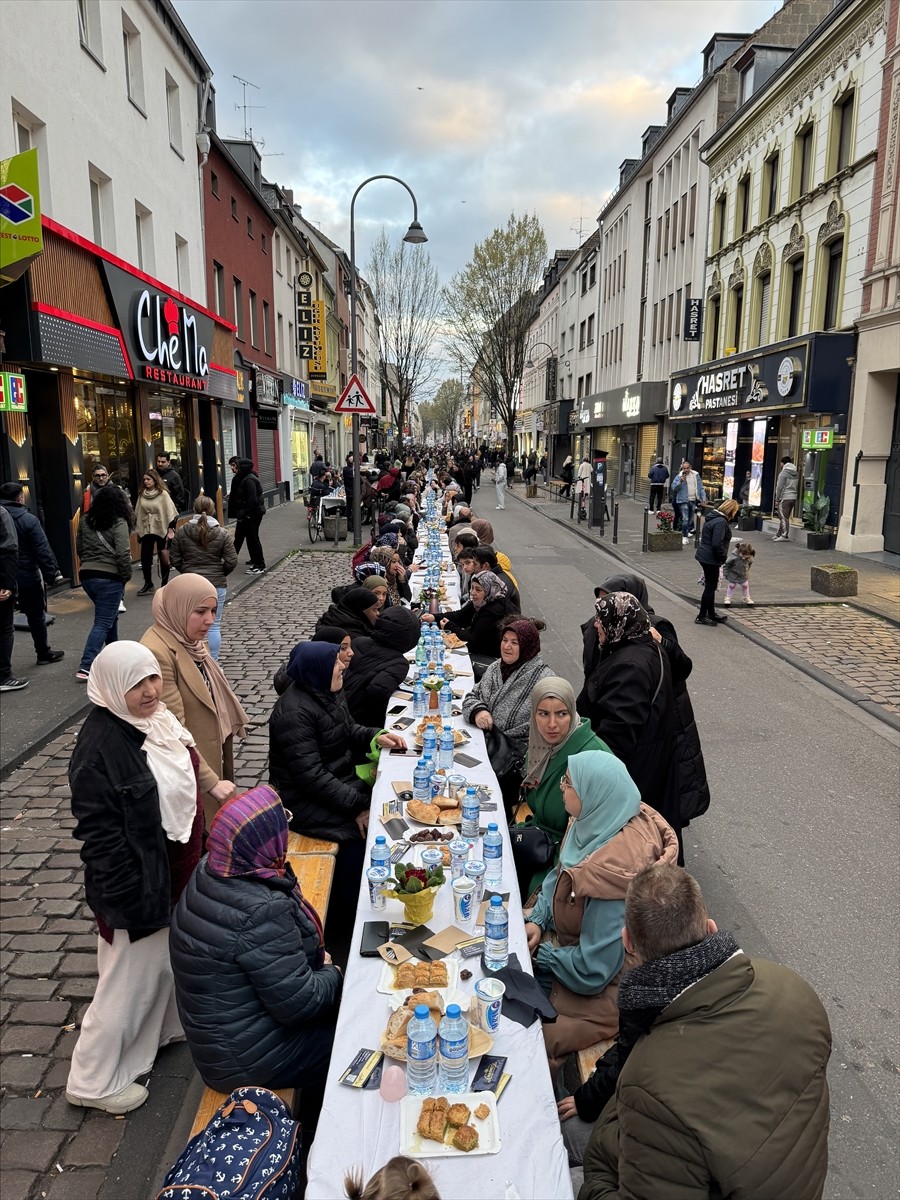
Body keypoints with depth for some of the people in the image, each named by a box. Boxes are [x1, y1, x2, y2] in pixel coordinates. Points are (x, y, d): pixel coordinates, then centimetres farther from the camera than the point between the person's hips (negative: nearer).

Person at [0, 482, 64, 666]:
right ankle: (44, 653, 25)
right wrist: (53, 574, -9)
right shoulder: (28, 519, -11)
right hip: (27, 577, -3)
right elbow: (43, 551, -15)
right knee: (36, 616, 13)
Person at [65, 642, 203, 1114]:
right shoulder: (100, 746, -27)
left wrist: (199, 853, 17)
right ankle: (93, 1082, 30)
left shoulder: (158, 719, -1)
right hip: (139, 885, -8)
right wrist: (129, 897, -20)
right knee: (130, 978, 9)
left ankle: (166, 1026, 51)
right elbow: (99, 833, -24)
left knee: (168, 956, 27)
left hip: (177, 871, 8)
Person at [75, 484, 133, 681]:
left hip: (86, 575, 7)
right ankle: (86, 667, -10)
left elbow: (79, 546, 17)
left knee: (110, 616, 25)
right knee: (103, 623, -3)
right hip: (109, 577, -7)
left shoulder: (85, 521, 9)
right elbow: (123, 554, -17)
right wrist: (126, 576, -4)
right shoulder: (119, 523, -10)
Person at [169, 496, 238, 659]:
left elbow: (175, 560, 0)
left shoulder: (181, 532, -2)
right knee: (214, 626, 7)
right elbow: (231, 561, -8)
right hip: (216, 584, -1)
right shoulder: (223, 534, -7)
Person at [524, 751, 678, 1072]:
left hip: (606, 991, -8)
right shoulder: (595, 822, -11)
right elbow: (558, 877, 8)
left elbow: (591, 972, -27)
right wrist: (537, 921, -6)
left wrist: (539, 953, -13)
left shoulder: (612, 870, -35)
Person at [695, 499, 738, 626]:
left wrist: (722, 557, 18)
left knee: (710, 586, 18)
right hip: (711, 559, -10)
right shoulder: (721, 522, -21)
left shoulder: (713, 517, 11)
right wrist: (723, 557, -12)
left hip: (704, 555, 10)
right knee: (711, 587, 0)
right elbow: (717, 544, -26)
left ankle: (711, 614, 28)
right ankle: (701, 616, 6)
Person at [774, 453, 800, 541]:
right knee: (784, 517, 14)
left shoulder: (784, 473, -10)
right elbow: (797, 487, 15)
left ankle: (785, 536, -6)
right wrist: (795, 494, 19)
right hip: (793, 497, 7)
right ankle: (779, 534, 21)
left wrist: (777, 499, -8)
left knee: (783, 517, -4)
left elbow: (779, 487, -12)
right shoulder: (796, 473, 12)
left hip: (785, 498, -7)